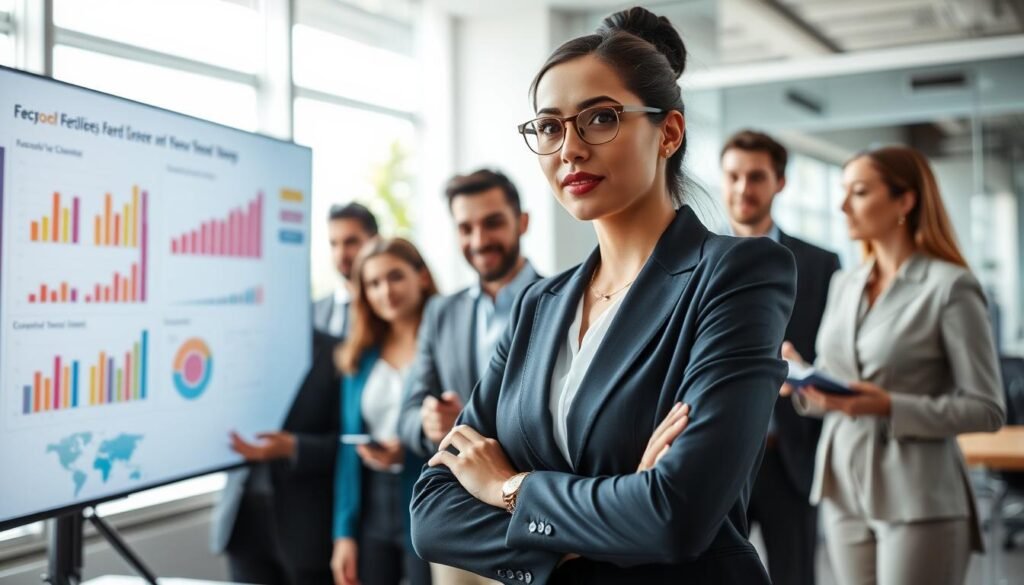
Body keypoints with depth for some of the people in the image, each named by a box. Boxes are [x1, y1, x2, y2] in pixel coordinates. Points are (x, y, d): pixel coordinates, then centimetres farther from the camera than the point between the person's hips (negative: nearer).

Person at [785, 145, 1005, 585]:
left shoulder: (951, 287, -8)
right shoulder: (843, 285, 11)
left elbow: (987, 409, -10)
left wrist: (890, 407, -21)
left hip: (917, 499, -6)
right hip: (842, 490, 6)